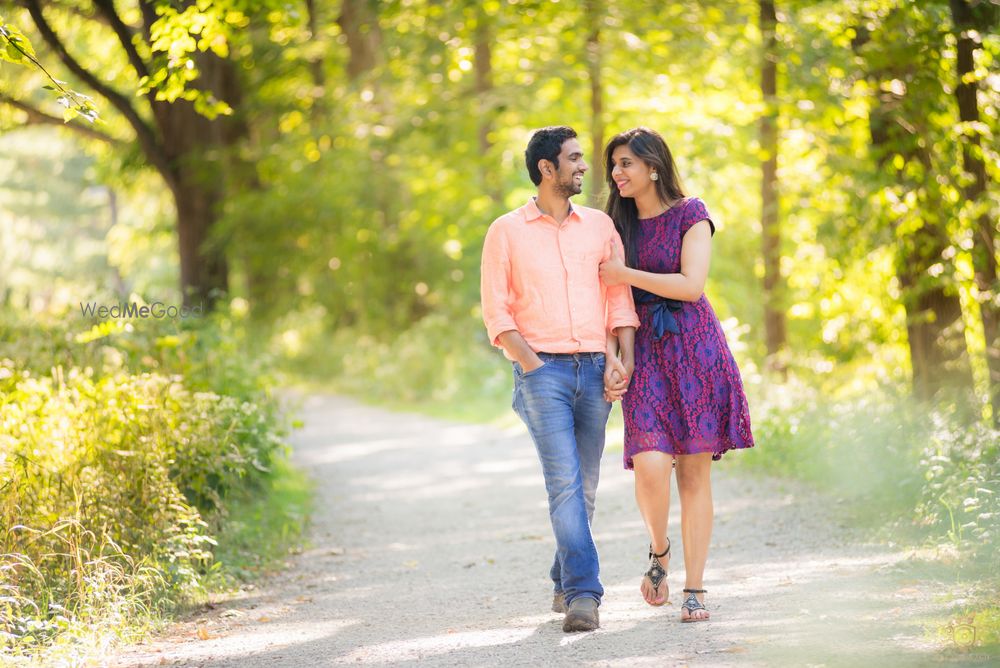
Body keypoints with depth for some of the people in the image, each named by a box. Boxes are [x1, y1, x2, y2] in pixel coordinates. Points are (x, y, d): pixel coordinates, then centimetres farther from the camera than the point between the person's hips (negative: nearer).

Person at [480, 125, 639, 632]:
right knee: (564, 481, -15)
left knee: (584, 485, 7)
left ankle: (564, 583, 23)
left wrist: (623, 359, -3)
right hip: (542, 368, -4)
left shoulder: (600, 226, 14)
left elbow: (620, 296, 11)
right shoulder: (507, 232, 4)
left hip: (595, 369, 4)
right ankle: (584, 595, -19)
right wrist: (532, 364, -10)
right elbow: (497, 312, 1)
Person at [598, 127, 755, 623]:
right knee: (650, 465, -17)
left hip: (694, 349, -2)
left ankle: (695, 588, 5)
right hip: (645, 354, 3)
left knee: (695, 471, -2)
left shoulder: (689, 214, 1)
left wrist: (625, 274, -7)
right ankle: (659, 551, 12)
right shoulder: (620, 224, 14)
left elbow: (691, 285, -11)